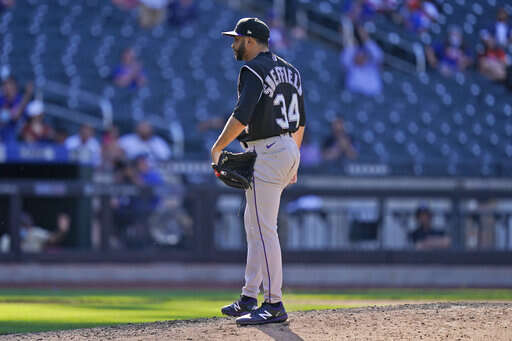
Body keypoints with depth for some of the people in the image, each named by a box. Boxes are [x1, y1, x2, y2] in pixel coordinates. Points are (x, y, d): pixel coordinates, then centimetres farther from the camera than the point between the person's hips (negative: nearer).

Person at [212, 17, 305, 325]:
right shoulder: (289, 70, 16)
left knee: (264, 230, -8)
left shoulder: (254, 70, -12)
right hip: (288, 150, 10)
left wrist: (218, 147, -16)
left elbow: (242, 115, -25)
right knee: (254, 224, 17)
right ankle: (249, 299, 20)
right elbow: (300, 121, 19)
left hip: (266, 154, -10)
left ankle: (274, 305, -9)